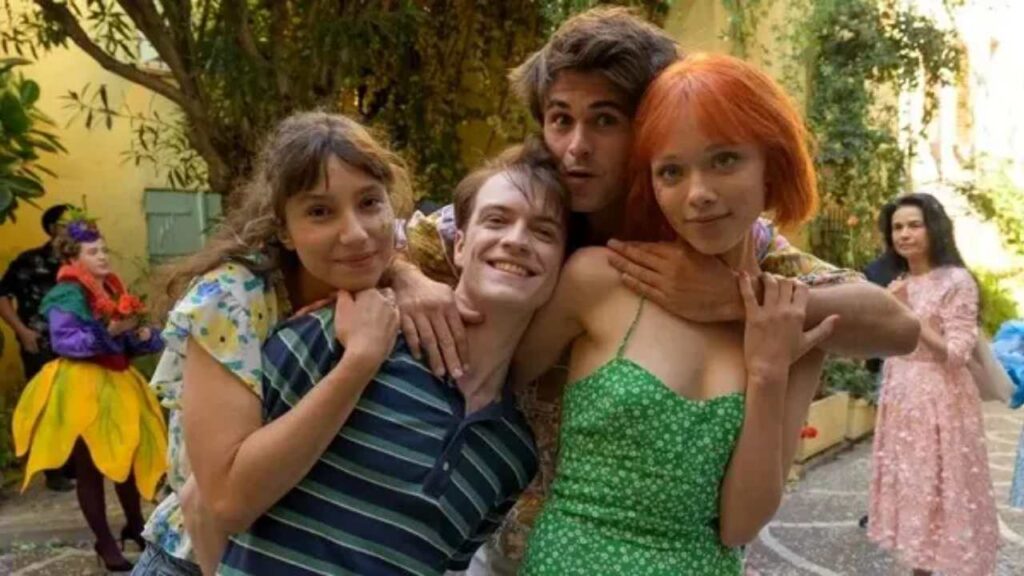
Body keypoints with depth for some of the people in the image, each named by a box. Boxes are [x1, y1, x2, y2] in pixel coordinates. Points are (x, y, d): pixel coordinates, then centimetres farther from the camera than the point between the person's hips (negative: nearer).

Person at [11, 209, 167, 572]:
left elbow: (128, 344, 12)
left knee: (128, 456, 12)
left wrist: (142, 335, -10)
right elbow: (63, 342, -20)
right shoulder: (67, 295, -9)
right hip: (81, 387, -6)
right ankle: (105, 543, 14)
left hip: (116, 383, 7)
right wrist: (108, 331, -25)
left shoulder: (114, 290, 11)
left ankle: (135, 525, 30)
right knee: (90, 467, 4)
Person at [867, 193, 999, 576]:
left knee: (941, 490, 0)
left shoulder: (956, 281, -11)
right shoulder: (899, 284, 10)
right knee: (910, 487, 12)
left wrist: (907, 312, -18)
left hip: (939, 401, -7)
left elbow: (956, 353, -17)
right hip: (900, 400, 7)